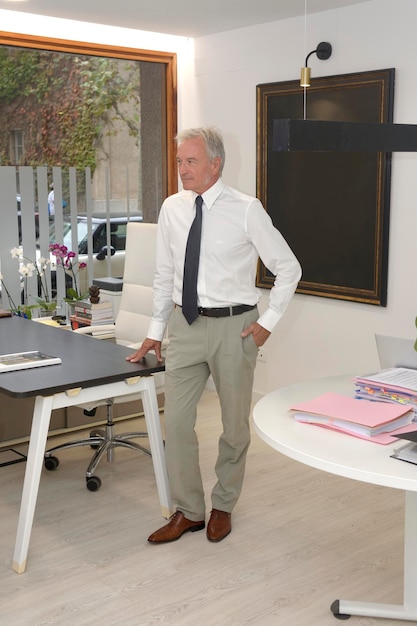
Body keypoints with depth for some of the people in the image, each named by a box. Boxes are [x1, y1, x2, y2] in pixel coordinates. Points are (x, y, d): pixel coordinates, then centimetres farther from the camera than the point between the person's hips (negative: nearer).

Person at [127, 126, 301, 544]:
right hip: (184, 324, 3)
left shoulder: (246, 210, -9)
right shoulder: (172, 209, 2)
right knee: (176, 420, 3)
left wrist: (268, 321, -5)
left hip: (233, 326, -3)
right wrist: (155, 331, 11)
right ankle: (188, 512, 20)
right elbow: (164, 274, 11)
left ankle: (223, 506, 31)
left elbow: (288, 268, -1)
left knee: (235, 423, 10)